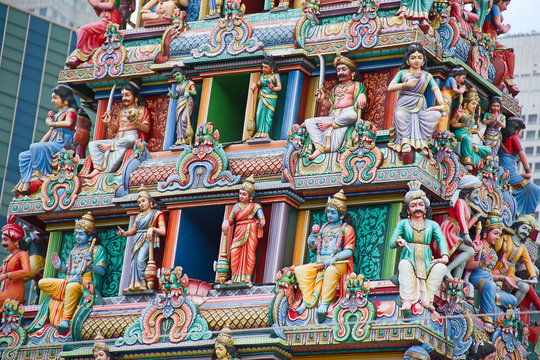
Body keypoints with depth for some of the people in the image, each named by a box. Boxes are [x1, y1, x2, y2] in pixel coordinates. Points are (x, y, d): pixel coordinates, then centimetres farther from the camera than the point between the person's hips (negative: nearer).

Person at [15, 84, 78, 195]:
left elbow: (68, 123, -23)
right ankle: (25, 182, -15)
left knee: (36, 148, -32)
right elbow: (50, 132, 27)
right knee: (23, 156, 1)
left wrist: (51, 123, -13)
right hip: (52, 145, 10)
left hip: (63, 144, -10)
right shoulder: (57, 114, 28)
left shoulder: (71, 111, 0)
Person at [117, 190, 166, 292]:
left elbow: (163, 231, -5)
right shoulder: (139, 215, 23)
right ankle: (133, 285, -17)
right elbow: (134, 230, 27)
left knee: (140, 260, -26)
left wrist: (153, 229, -24)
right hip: (138, 241, 6)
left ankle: (143, 284, -24)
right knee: (134, 261, -12)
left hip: (148, 240, -6)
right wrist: (125, 233, 7)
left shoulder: (157, 214, 5)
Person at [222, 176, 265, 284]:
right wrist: (226, 222, -3)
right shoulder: (237, 206, 20)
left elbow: (262, 218, -3)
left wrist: (261, 223, -27)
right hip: (239, 232, 3)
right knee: (234, 251, -15)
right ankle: (235, 278, -16)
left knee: (250, 252, -14)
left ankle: (247, 278, -16)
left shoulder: (255, 206, 8)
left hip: (251, 231, -3)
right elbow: (231, 221, 20)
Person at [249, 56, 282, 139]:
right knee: (260, 113, -4)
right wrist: (255, 84, -1)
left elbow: (279, 87, -9)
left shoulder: (275, 75, -4)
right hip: (262, 97, 5)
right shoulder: (263, 75, 13)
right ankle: (260, 132, -3)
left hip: (271, 97, -5)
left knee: (268, 114, -10)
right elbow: (259, 86, 22)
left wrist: (273, 88, -29)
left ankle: (266, 133, -12)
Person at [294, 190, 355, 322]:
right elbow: (314, 249, 28)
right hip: (321, 263, 6)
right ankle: (308, 300, -25)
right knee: (299, 270, -17)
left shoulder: (347, 229, 7)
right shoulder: (324, 227, 24)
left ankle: (324, 304, -42)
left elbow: (349, 251, -5)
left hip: (338, 263, -6)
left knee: (330, 271, -41)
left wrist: (334, 258, -21)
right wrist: (311, 243, 5)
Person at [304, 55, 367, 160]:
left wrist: (361, 97, -25)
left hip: (347, 114, -6)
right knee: (309, 122, -10)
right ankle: (319, 148, -28)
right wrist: (322, 100, 6)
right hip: (334, 115, 6)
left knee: (351, 115, -44)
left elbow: (361, 95, -2)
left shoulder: (357, 85, 14)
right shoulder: (335, 89, 28)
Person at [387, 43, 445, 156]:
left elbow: (436, 89, 6)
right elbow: (390, 87, 2)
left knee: (436, 115, -26)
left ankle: (422, 141, -23)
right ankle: (405, 141, -32)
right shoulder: (402, 73, 13)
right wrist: (406, 84, -10)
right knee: (400, 115, -39)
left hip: (420, 106, 3)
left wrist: (441, 104, -12)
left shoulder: (427, 76, 18)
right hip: (404, 105, -2)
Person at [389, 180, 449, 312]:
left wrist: (444, 255, -18)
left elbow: (441, 239, 3)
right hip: (409, 259, -2)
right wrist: (399, 241, -19)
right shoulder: (403, 223, 18)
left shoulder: (432, 224, 20)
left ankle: (427, 299, -29)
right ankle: (407, 301, -41)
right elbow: (392, 243, 7)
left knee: (440, 267, -30)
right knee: (405, 264, -37)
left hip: (426, 263, 2)